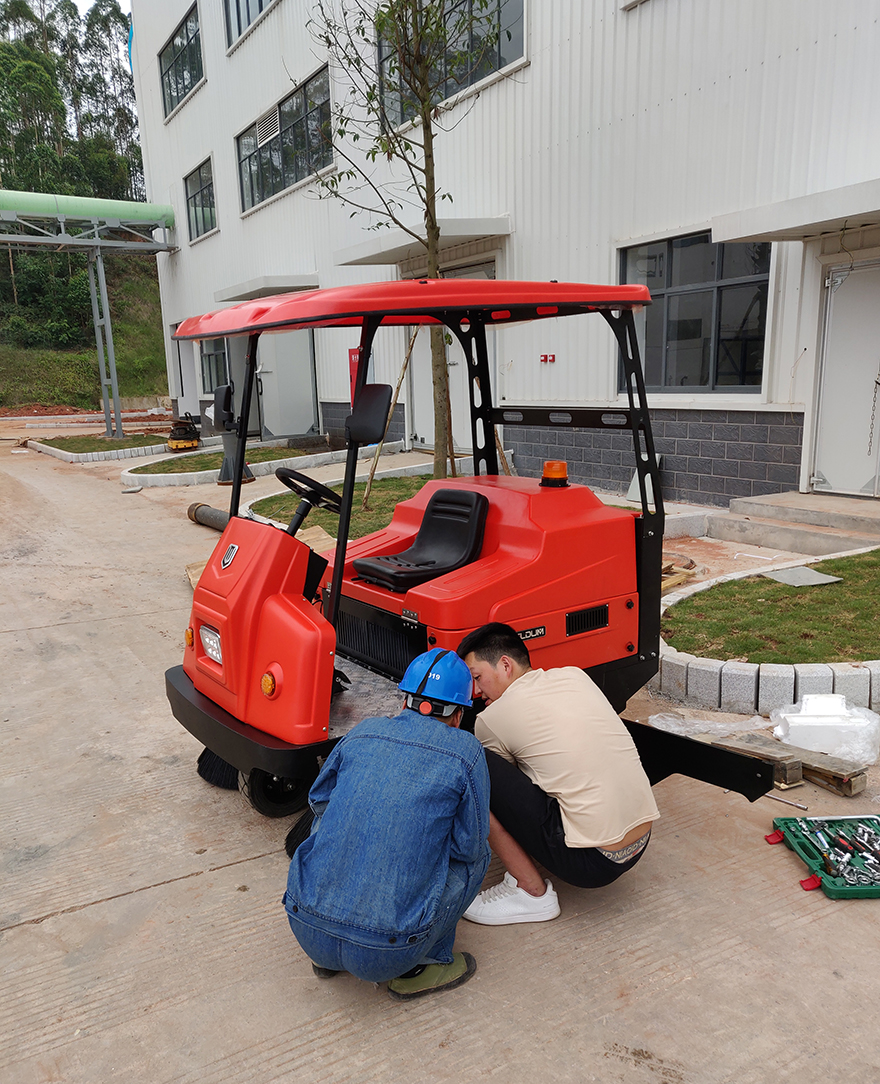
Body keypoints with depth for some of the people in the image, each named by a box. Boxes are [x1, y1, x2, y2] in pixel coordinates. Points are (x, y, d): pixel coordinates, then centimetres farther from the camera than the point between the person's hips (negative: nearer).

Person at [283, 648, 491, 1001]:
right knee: (478, 855, 16)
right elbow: (468, 847, 3)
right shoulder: (466, 751, -2)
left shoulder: (363, 732, 8)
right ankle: (420, 967, 14)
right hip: (383, 955, -3)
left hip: (307, 931, 4)